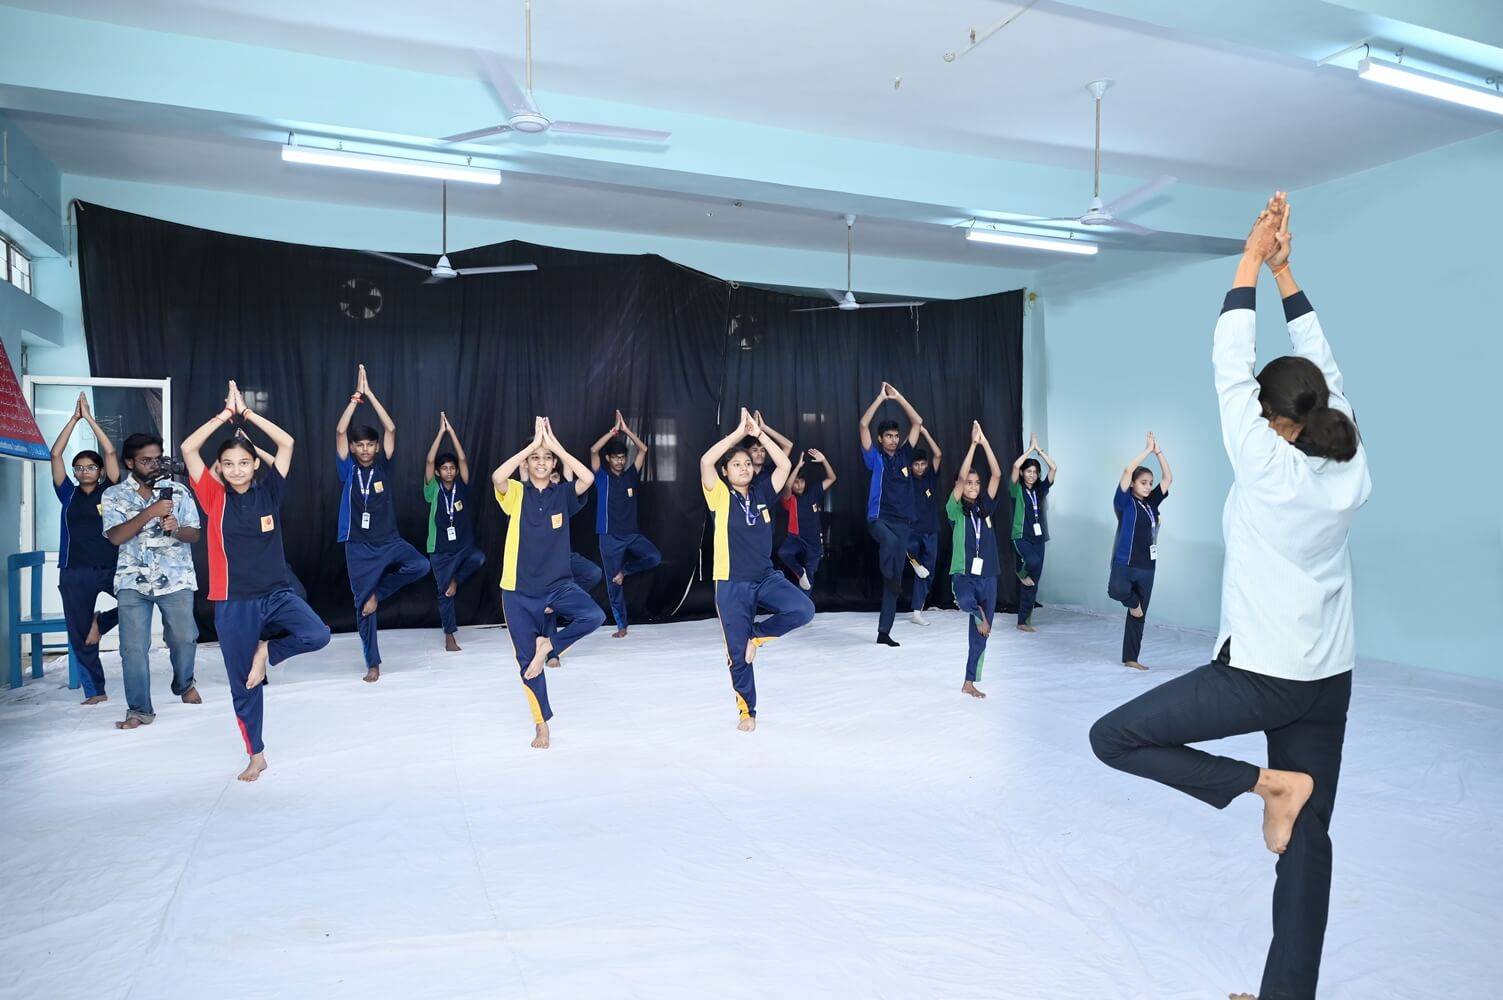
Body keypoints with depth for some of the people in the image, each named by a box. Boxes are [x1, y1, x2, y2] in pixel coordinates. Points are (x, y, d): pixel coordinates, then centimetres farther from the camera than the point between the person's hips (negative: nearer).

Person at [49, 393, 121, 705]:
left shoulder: (108, 491, 6)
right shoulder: (68, 494, 10)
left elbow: (110, 451, -1)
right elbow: (55, 454, 4)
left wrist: (89, 417, 2)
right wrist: (74, 418, 2)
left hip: (110, 568, -1)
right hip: (74, 573, 1)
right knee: (79, 636, 2)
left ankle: (99, 621, 3)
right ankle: (95, 691, 11)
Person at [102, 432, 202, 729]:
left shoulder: (178, 490, 4)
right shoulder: (114, 495, 3)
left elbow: (194, 534, 3)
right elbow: (116, 536, -10)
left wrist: (176, 529, -20)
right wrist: (150, 512, -21)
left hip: (175, 578, 0)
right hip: (133, 581, 0)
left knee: (184, 638, 3)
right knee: (133, 647, -3)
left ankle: (184, 684, 32)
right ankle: (139, 710, 7)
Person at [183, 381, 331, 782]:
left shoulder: (268, 492, 1)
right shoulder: (215, 498, 0)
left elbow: (287, 443, -5)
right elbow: (189, 448, -10)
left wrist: (246, 412, -4)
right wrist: (226, 413, -6)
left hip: (277, 593, 0)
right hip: (233, 604, 0)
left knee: (317, 635, -28)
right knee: (243, 684, 8)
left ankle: (267, 652, 3)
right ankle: (256, 756, 27)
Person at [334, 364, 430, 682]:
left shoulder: (382, 466, 2)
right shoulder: (348, 469, 0)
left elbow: (390, 428, -8)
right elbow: (340, 431, -12)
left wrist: (370, 394, -10)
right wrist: (356, 396, -13)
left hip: (390, 541, 1)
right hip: (359, 547, -1)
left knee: (421, 566, -27)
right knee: (362, 605, 3)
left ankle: (377, 592, -2)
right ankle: (373, 664, 18)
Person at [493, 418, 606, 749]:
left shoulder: (563, 493, 2)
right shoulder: (516, 493, -1)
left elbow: (588, 478, -19)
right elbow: (497, 477, -24)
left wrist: (554, 444, -16)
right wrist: (533, 444, -21)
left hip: (559, 584, 1)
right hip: (519, 589, -1)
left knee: (594, 615, -27)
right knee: (527, 660, 5)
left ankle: (548, 645, 0)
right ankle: (542, 724, 23)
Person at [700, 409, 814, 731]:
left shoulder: (761, 493, 7)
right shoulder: (720, 497, -3)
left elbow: (785, 465, 1)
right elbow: (706, 461, -18)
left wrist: (758, 432, -3)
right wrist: (738, 433, -13)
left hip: (767, 578, 3)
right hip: (732, 585, -3)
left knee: (804, 610, -22)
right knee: (738, 653, 3)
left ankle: (757, 634, 3)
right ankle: (747, 711, 24)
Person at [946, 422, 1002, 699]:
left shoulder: (985, 508, 9)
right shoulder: (955, 509, -2)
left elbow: (997, 475, 1)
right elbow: (961, 477, -15)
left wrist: (985, 442, -5)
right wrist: (973, 443, -14)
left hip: (987, 576, 4)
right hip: (962, 574, -4)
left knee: (979, 635, 7)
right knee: (967, 601, -41)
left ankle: (970, 682, 19)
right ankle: (978, 613, -7)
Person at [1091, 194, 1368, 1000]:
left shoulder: (1267, 466, -16)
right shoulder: (1352, 471, 0)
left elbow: (1228, 367, -10)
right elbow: (1323, 372, 10)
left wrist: (1251, 264, -2)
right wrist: (1285, 274, 13)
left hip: (1257, 676, -7)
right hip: (1328, 682, 7)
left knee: (1112, 738, 2)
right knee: (1309, 838, 14)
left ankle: (1268, 783, -3)